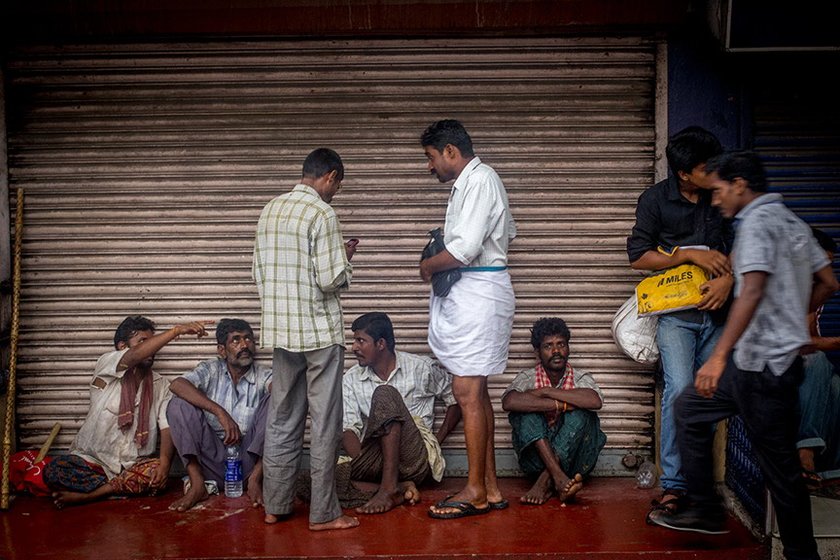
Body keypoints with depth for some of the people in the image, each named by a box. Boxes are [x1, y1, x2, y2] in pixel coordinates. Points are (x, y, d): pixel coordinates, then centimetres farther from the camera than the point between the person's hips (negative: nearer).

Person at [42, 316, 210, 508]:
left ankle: (86, 495, -19)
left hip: (135, 464, 3)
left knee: (157, 474, -31)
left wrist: (165, 463, -24)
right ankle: (127, 488, -21)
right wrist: (177, 330, -36)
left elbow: (167, 427, -4)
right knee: (54, 470, -30)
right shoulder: (106, 365, -3)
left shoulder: (161, 386, 8)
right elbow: (136, 356, -25)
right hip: (94, 460, -3)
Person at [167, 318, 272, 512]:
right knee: (179, 404, -15)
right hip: (213, 458, 1)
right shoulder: (211, 370, 4)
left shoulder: (263, 376, 3)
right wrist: (220, 412, -27)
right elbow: (177, 385, -18)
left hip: (248, 458, 0)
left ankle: (255, 478, -25)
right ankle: (197, 483, -22)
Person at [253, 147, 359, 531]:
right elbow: (330, 280, -18)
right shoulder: (321, 213, -14)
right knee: (324, 423, 1)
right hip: (319, 331, -7)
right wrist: (345, 260, 2)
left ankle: (275, 505, 20)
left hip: (281, 330, 7)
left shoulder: (269, 211, 9)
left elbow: (259, 275, 14)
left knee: (282, 420, 14)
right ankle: (323, 513, 5)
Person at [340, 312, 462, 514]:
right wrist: (361, 463, -17)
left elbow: (456, 399, 13)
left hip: (417, 458, -2)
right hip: (376, 459, 3)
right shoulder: (352, 380, 10)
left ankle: (389, 486, -32)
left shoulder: (421, 368, 5)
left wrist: (438, 440, 3)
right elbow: (349, 429, 1)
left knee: (384, 394, -27)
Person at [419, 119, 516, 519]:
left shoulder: (478, 181, -13)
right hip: (468, 292, 11)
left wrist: (428, 265, -4)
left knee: (467, 392, -8)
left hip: (477, 291, -11)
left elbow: (464, 249, -22)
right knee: (475, 392, 11)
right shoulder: (473, 181, 19)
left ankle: (476, 491, -1)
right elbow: (509, 232, 29)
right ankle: (489, 487, 16)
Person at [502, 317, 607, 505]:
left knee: (581, 414, -24)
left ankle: (545, 481, -27)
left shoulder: (580, 378, 1)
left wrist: (545, 391, -21)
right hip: (536, 459, 0)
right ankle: (558, 477, -36)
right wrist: (560, 405, -27)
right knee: (525, 412, -23)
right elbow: (509, 402, -25)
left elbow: (596, 401, -24)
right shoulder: (527, 377, 0)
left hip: (572, 458, 0)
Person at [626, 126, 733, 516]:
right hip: (676, 313, -3)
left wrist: (728, 278, -9)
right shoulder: (656, 199, -2)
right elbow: (638, 257, -3)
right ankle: (672, 486, -10)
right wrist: (689, 254, -11)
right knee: (680, 390, -15)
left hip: (716, 310, 3)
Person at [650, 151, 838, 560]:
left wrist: (718, 356, -32)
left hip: (762, 362, -10)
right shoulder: (792, 222, 15)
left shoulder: (756, 222, -14)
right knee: (689, 407, 17)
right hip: (756, 360, 10)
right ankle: (704, 510, 19)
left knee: (779, 464, -2)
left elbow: (753, 290, -27)